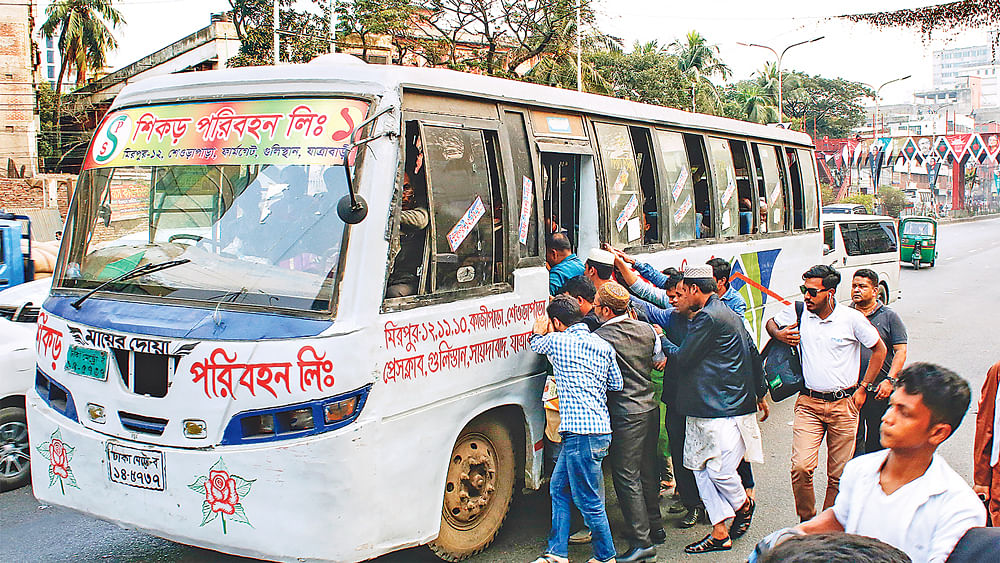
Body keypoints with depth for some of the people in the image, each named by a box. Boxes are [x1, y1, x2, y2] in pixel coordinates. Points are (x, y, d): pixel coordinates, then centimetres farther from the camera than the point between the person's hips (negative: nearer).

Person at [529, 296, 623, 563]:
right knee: (558, 488, 18)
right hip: (600, 428, 9)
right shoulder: (604, 346, 10)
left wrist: (538, 330, 36)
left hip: (580, 433, -9)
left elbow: (535, 344, 15)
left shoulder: (557, 341, -7)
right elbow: (617, 385, 12)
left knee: (588, 501, 2)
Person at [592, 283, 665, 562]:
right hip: (651, 407, 8)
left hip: (626, 415, -8)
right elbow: (656, 356, 18)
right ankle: (654, 526, 33)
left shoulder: (600, 337, -18)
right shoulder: (646, 329, 4)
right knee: (647, 470, 20)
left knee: (626, 477, -2)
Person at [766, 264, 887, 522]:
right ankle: (807, 521, 8)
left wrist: (862, 389, 3)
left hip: (844, 404, -1)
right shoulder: (797, 312, -1)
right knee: (801, 467, -13)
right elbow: (771, 322, 20)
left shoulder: (852, 319, -6)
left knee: (838, 475, 5)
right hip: (809, 402, 1)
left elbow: (879, 350, 7)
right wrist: (778, 334, -4)